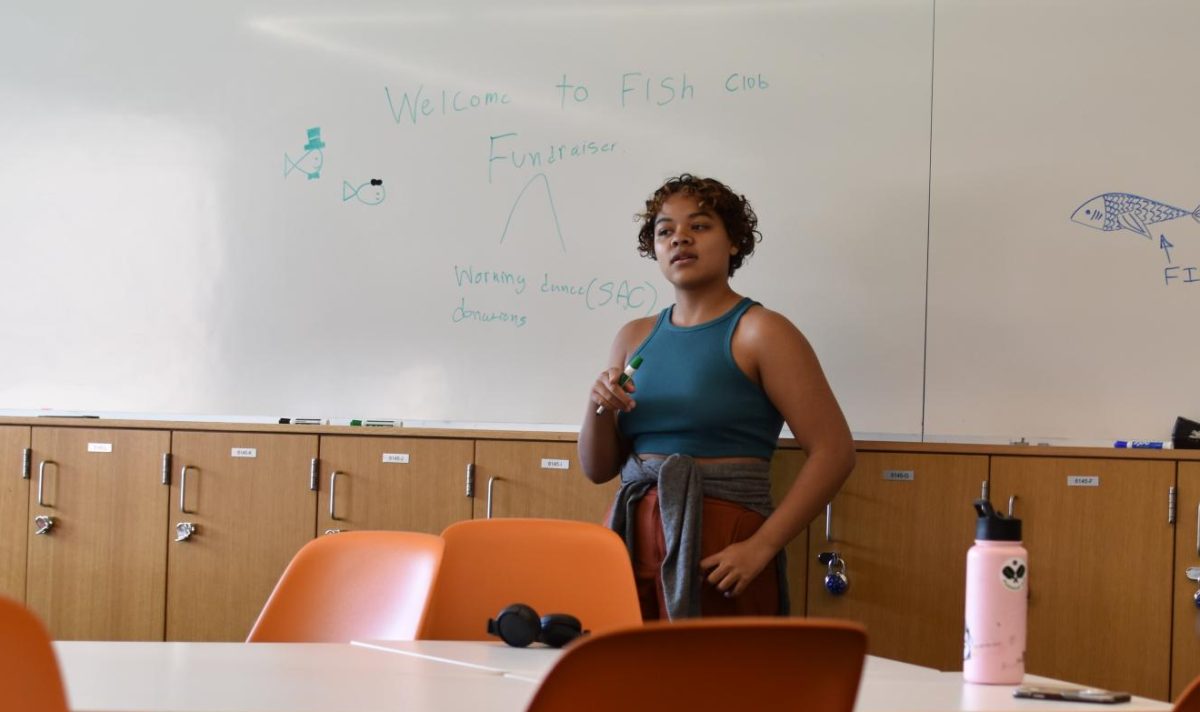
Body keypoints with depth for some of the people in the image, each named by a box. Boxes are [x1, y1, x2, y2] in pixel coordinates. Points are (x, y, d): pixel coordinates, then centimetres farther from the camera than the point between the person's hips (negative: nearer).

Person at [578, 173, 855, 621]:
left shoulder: (759, 332, -3)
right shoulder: (634, 338, 13)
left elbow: (833, 450, -10)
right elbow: (597, 469, 17)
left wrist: (761, 547, -15)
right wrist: (599, 410, -4)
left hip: (719, 550, -5)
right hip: (632, 535, 5)